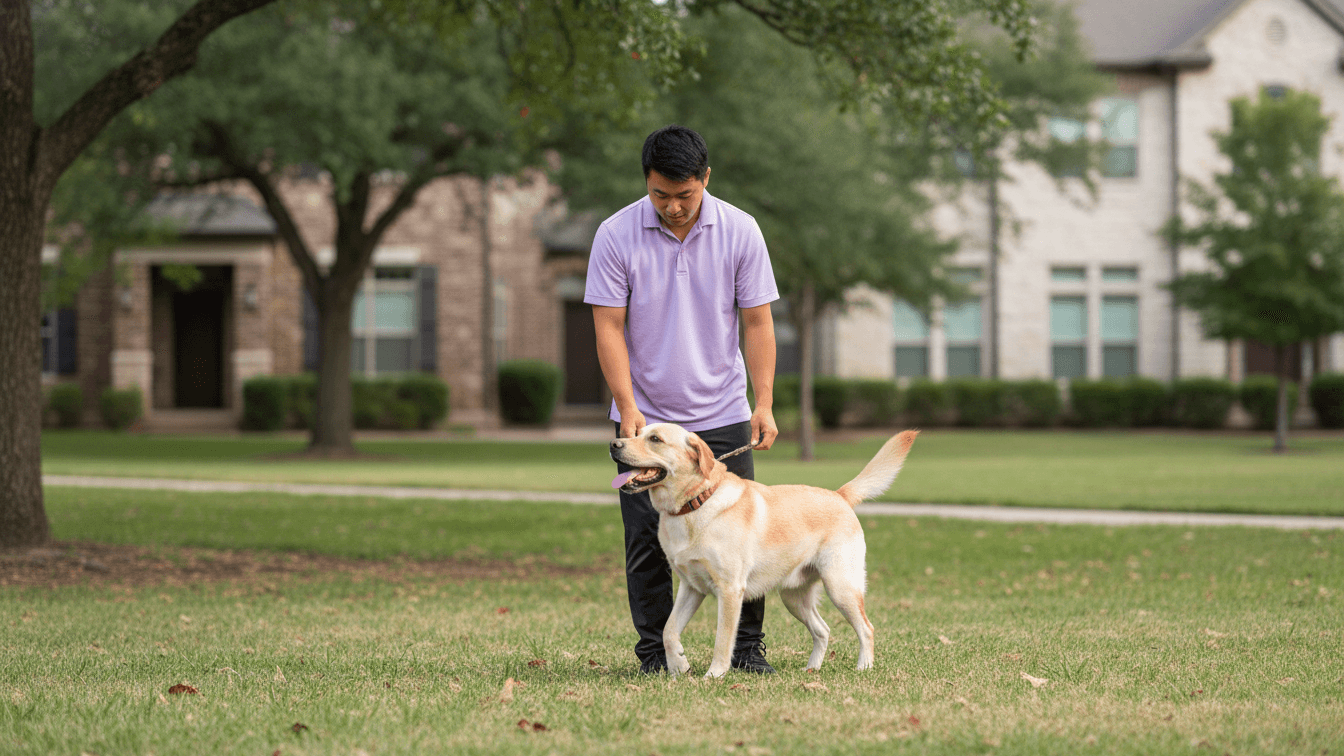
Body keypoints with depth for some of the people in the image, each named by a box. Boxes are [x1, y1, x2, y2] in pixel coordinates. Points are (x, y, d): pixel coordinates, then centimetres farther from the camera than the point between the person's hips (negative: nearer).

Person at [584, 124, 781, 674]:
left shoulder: (739, 231, -4)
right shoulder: (616, 236, -8)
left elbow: (756, 321, -1)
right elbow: (609, 328, -8)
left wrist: (764, 404, -9)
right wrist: (627, 409, -17)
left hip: (722, 415, 1)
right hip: (644, 418, -1)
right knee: (647, 543, -1)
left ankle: (748, 648, 10)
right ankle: (654, 655, 8)